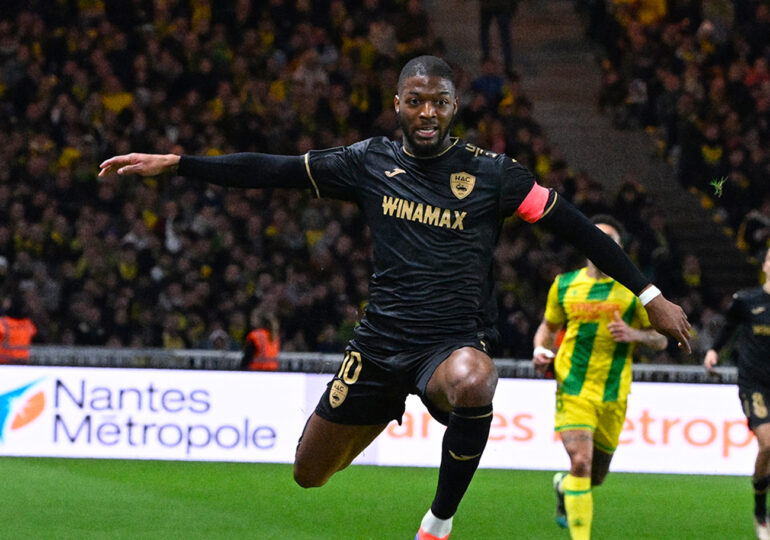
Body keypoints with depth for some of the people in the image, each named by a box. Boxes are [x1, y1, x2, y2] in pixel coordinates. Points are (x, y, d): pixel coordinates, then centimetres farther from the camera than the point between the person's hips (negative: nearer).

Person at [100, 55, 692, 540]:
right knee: (310, 473, 7)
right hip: (381, 339, 3)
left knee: (471, 383, -41)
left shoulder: (490, 172, -4)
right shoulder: (372, 162, 2)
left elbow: (575, 227, -1)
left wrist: (650, 296, -4)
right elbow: (271, 170, 5)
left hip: (458, 339, -3)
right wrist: (172, 163, 1)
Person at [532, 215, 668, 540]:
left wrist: (635, 334, -16)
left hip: (614, 393, 1)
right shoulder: (564, 284, 7)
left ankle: (564, 486, 48)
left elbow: (661, 340, 5)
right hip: (572, 388, -1)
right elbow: (548, 326, 22)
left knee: (596, 475, 12)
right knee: (581, 462, -21)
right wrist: (540, 350, 0)